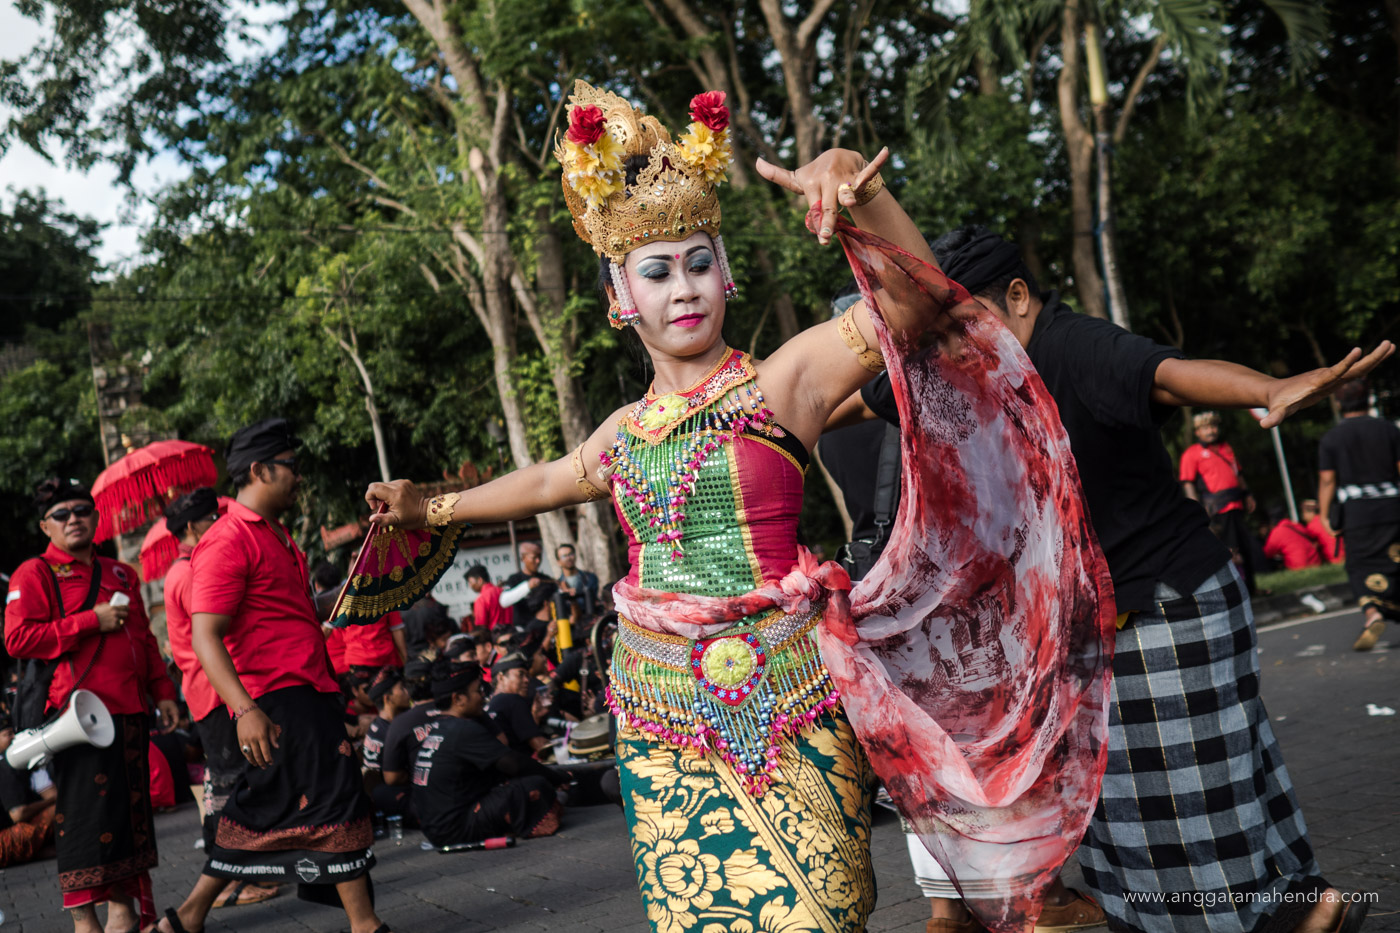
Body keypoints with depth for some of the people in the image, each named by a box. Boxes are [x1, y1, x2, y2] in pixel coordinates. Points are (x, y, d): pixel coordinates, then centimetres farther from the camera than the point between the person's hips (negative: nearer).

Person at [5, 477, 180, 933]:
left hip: (130, 710, 7)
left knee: (130, 809, 10)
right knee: (86, 811, -7)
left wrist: (162, 692, 16)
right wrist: (92, 622, -15)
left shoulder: (122, 575, 20)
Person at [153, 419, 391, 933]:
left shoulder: (277, 535, 19)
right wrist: (246, 710, -30)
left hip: (307, 690, 10)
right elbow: (205, 637, -21)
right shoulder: (227, 541, -13)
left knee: (262, 810, 13)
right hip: (279, 699, -10)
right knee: (337, 798, -8)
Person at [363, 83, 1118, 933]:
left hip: (783, 707, -4)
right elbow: (543, 483, 32)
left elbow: (912, 303, -18)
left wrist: (865, 196, -36)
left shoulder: (780, 383, -4)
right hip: (663, 724, 5)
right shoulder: (628, 431, 12)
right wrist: (429, 508, 43)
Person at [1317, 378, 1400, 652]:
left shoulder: (1330, 439, 0)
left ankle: (1372, 612, -23)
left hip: (1356, 509, -2)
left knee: (1361, 565, 0)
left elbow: (1327, 480, -4)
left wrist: (1324, 515, 0)